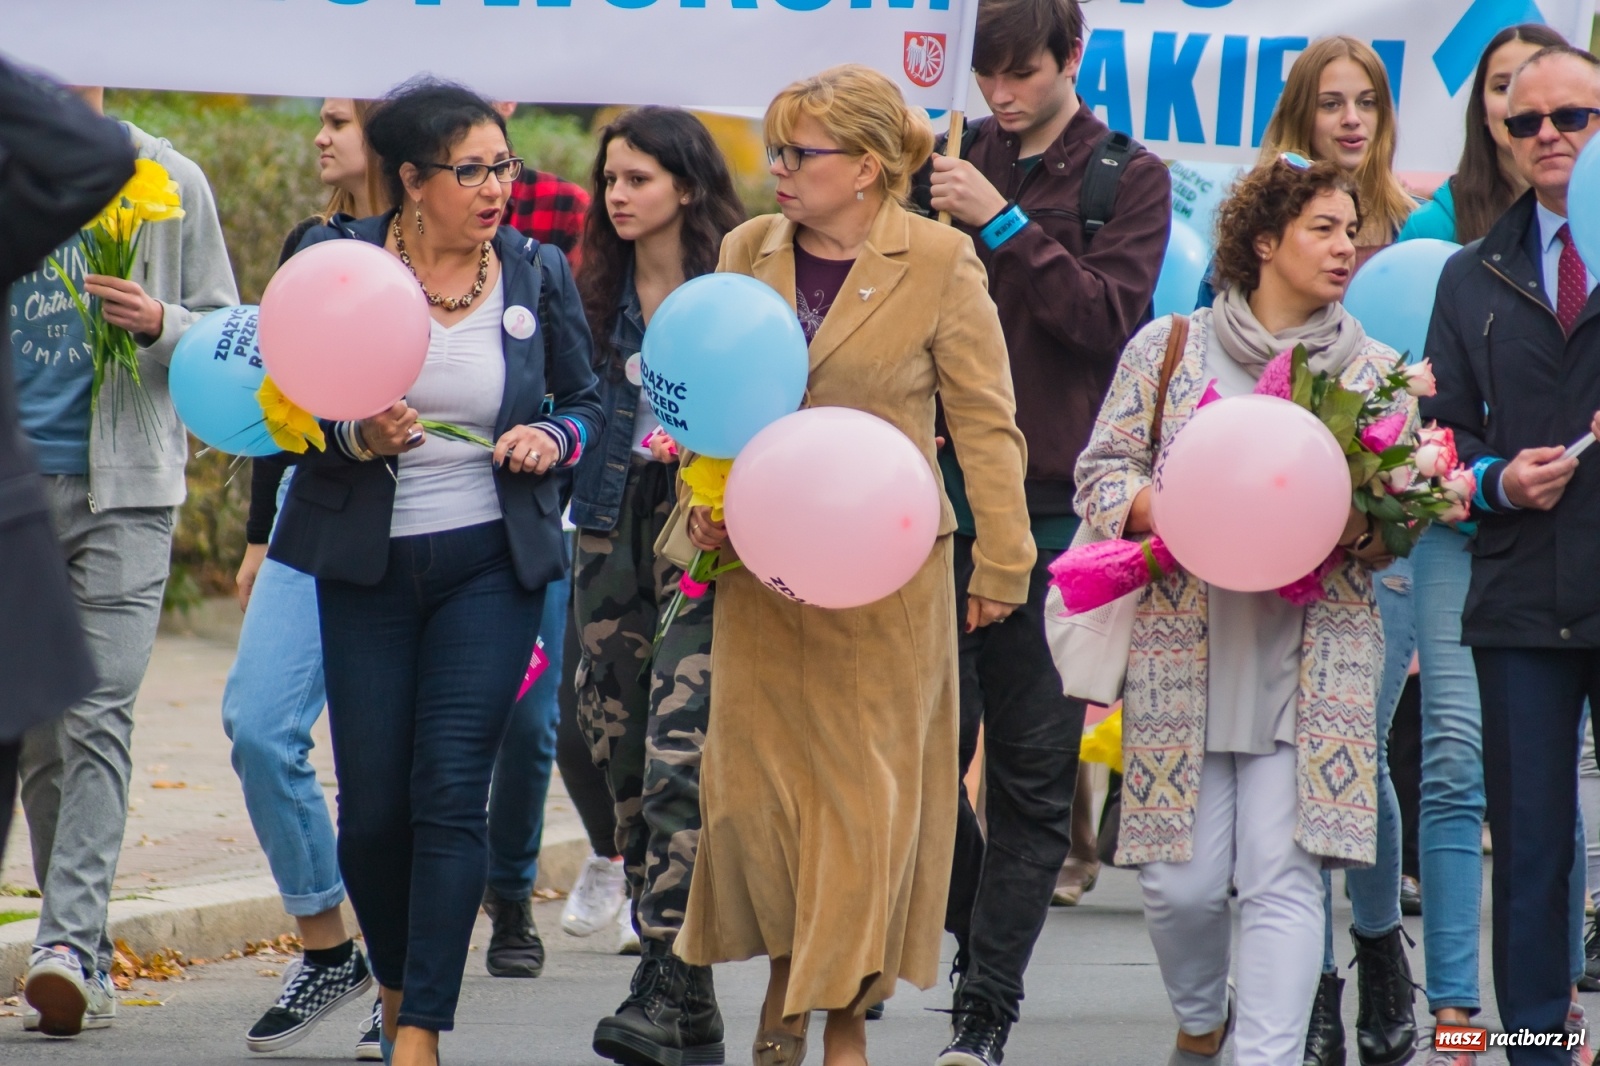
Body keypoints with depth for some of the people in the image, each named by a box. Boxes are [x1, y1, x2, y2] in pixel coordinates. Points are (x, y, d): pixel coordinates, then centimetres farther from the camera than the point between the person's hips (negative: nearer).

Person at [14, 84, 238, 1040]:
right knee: (39, 731, 4)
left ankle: (69, 939, -23)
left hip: (124, 488, -3)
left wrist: (159, 324, -11)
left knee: (98, 717, -14)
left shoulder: (168, 184, 6)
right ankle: (85, 965, 10)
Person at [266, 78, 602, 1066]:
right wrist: (358, 437, -18)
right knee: (373, 806, 2)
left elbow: (587, 401, 14)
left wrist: (553, 440, -7)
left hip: (491, 564, 0)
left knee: (451, 794, -10)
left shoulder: (539, 271, 3)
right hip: (367, 566, 0)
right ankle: (396, 984, 29)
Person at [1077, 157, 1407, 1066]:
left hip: (1310, 664, 0)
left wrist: (1358, 529, -11)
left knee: (1284, 876, -9)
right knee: (1181, 880, 1)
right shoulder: (1168, 350, 6)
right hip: (1184, 656, 0)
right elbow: (1103, 476, 7)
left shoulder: (1376, 371, 9)